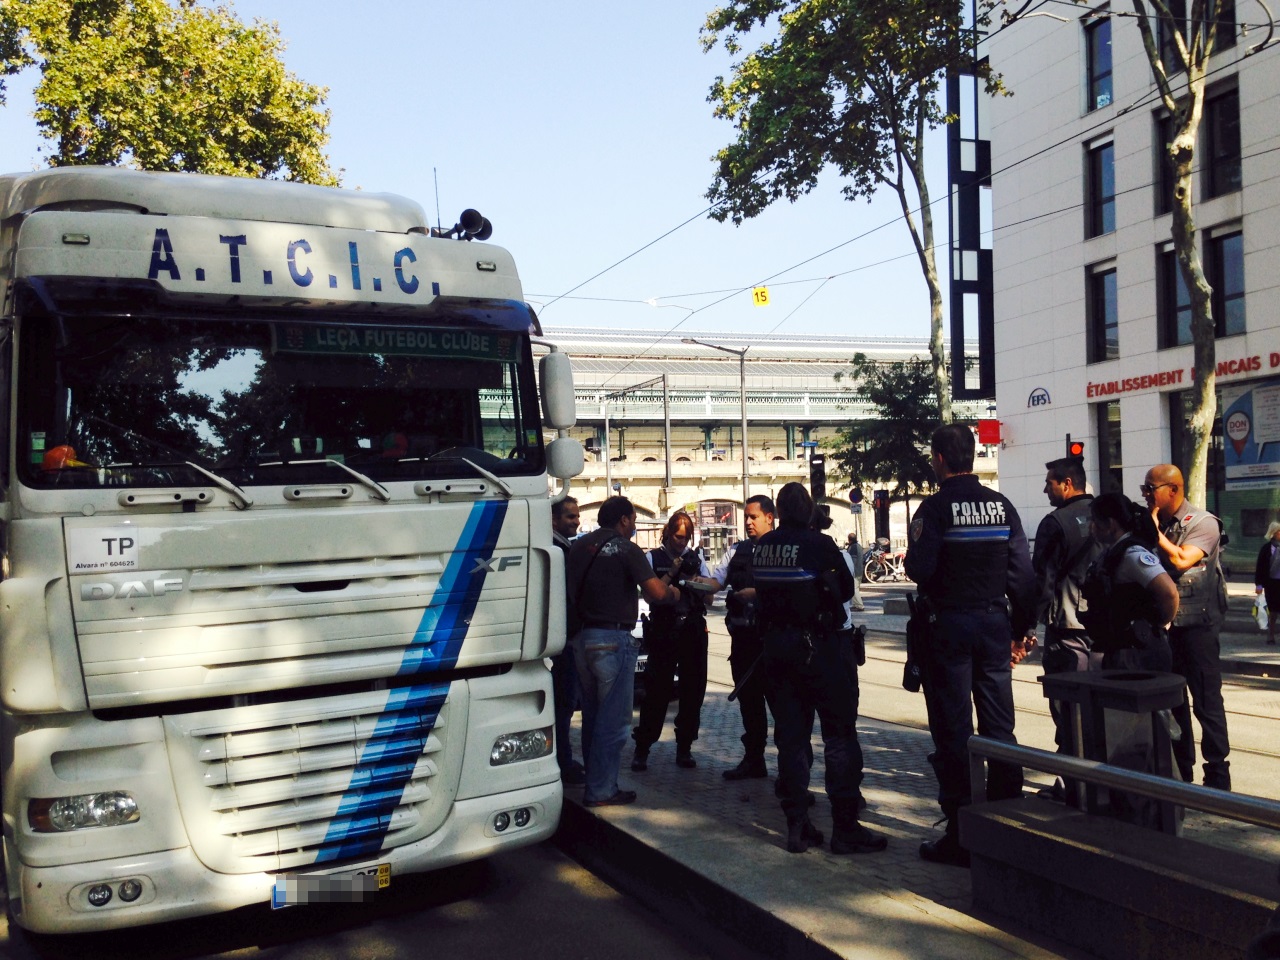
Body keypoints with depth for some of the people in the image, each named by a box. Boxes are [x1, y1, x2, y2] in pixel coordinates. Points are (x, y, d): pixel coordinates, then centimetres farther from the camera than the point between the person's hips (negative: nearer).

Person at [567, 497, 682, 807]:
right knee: (613, 719, -1)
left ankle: (595, 779, 26)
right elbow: (656, 593, -17)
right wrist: (673, 592, 2)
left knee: (592, 715, 17)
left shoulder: (579, 546, 10)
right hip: (613, 639, -7)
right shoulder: (626, 549, -10)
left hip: (582, 638, 8)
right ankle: (600, 790, 1)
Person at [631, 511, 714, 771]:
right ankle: (641, 750, 2)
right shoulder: (654, 558, 4)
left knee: (693, 691, 5)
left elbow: (709, 595, 9)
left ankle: (684, 749, 15)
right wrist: (673, 573, -13)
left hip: (694, 630, 3)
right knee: (657, 691, -5)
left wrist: (694, 576, -7)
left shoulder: (696, 558, 13)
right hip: (663, 631, -3)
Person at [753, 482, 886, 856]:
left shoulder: (763, 547, 0)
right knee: (840, 736, 2)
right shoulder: (819, 544, -14)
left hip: (776, 646, 6)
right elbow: (846, 589, -4)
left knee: (790, 736, 11)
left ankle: (797, 827, 15)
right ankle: (845, 828, 3)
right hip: (820, 645, -5)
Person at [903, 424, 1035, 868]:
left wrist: (911, 557, 2)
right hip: (995, 623, 5)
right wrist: (1020, 630, 10)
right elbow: (1023, 573, 3)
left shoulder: (935, 507, -12)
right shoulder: (1002, 506, 3)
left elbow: (919, 568, -21)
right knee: (999, 727, 12)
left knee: (952, 730, 2)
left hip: (948, 625, -5)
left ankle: (960, 835, 6)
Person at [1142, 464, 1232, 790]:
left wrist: (1154, 529, -16)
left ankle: (1218, 774, 7)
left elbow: (1181, 561, -24)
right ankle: (1181, 771, 24)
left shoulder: (1203, 523, -9)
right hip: (1164, 624, 7)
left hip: (1196, 625, -7)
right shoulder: (1157, 526, 10)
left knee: (1207, 701, -1)